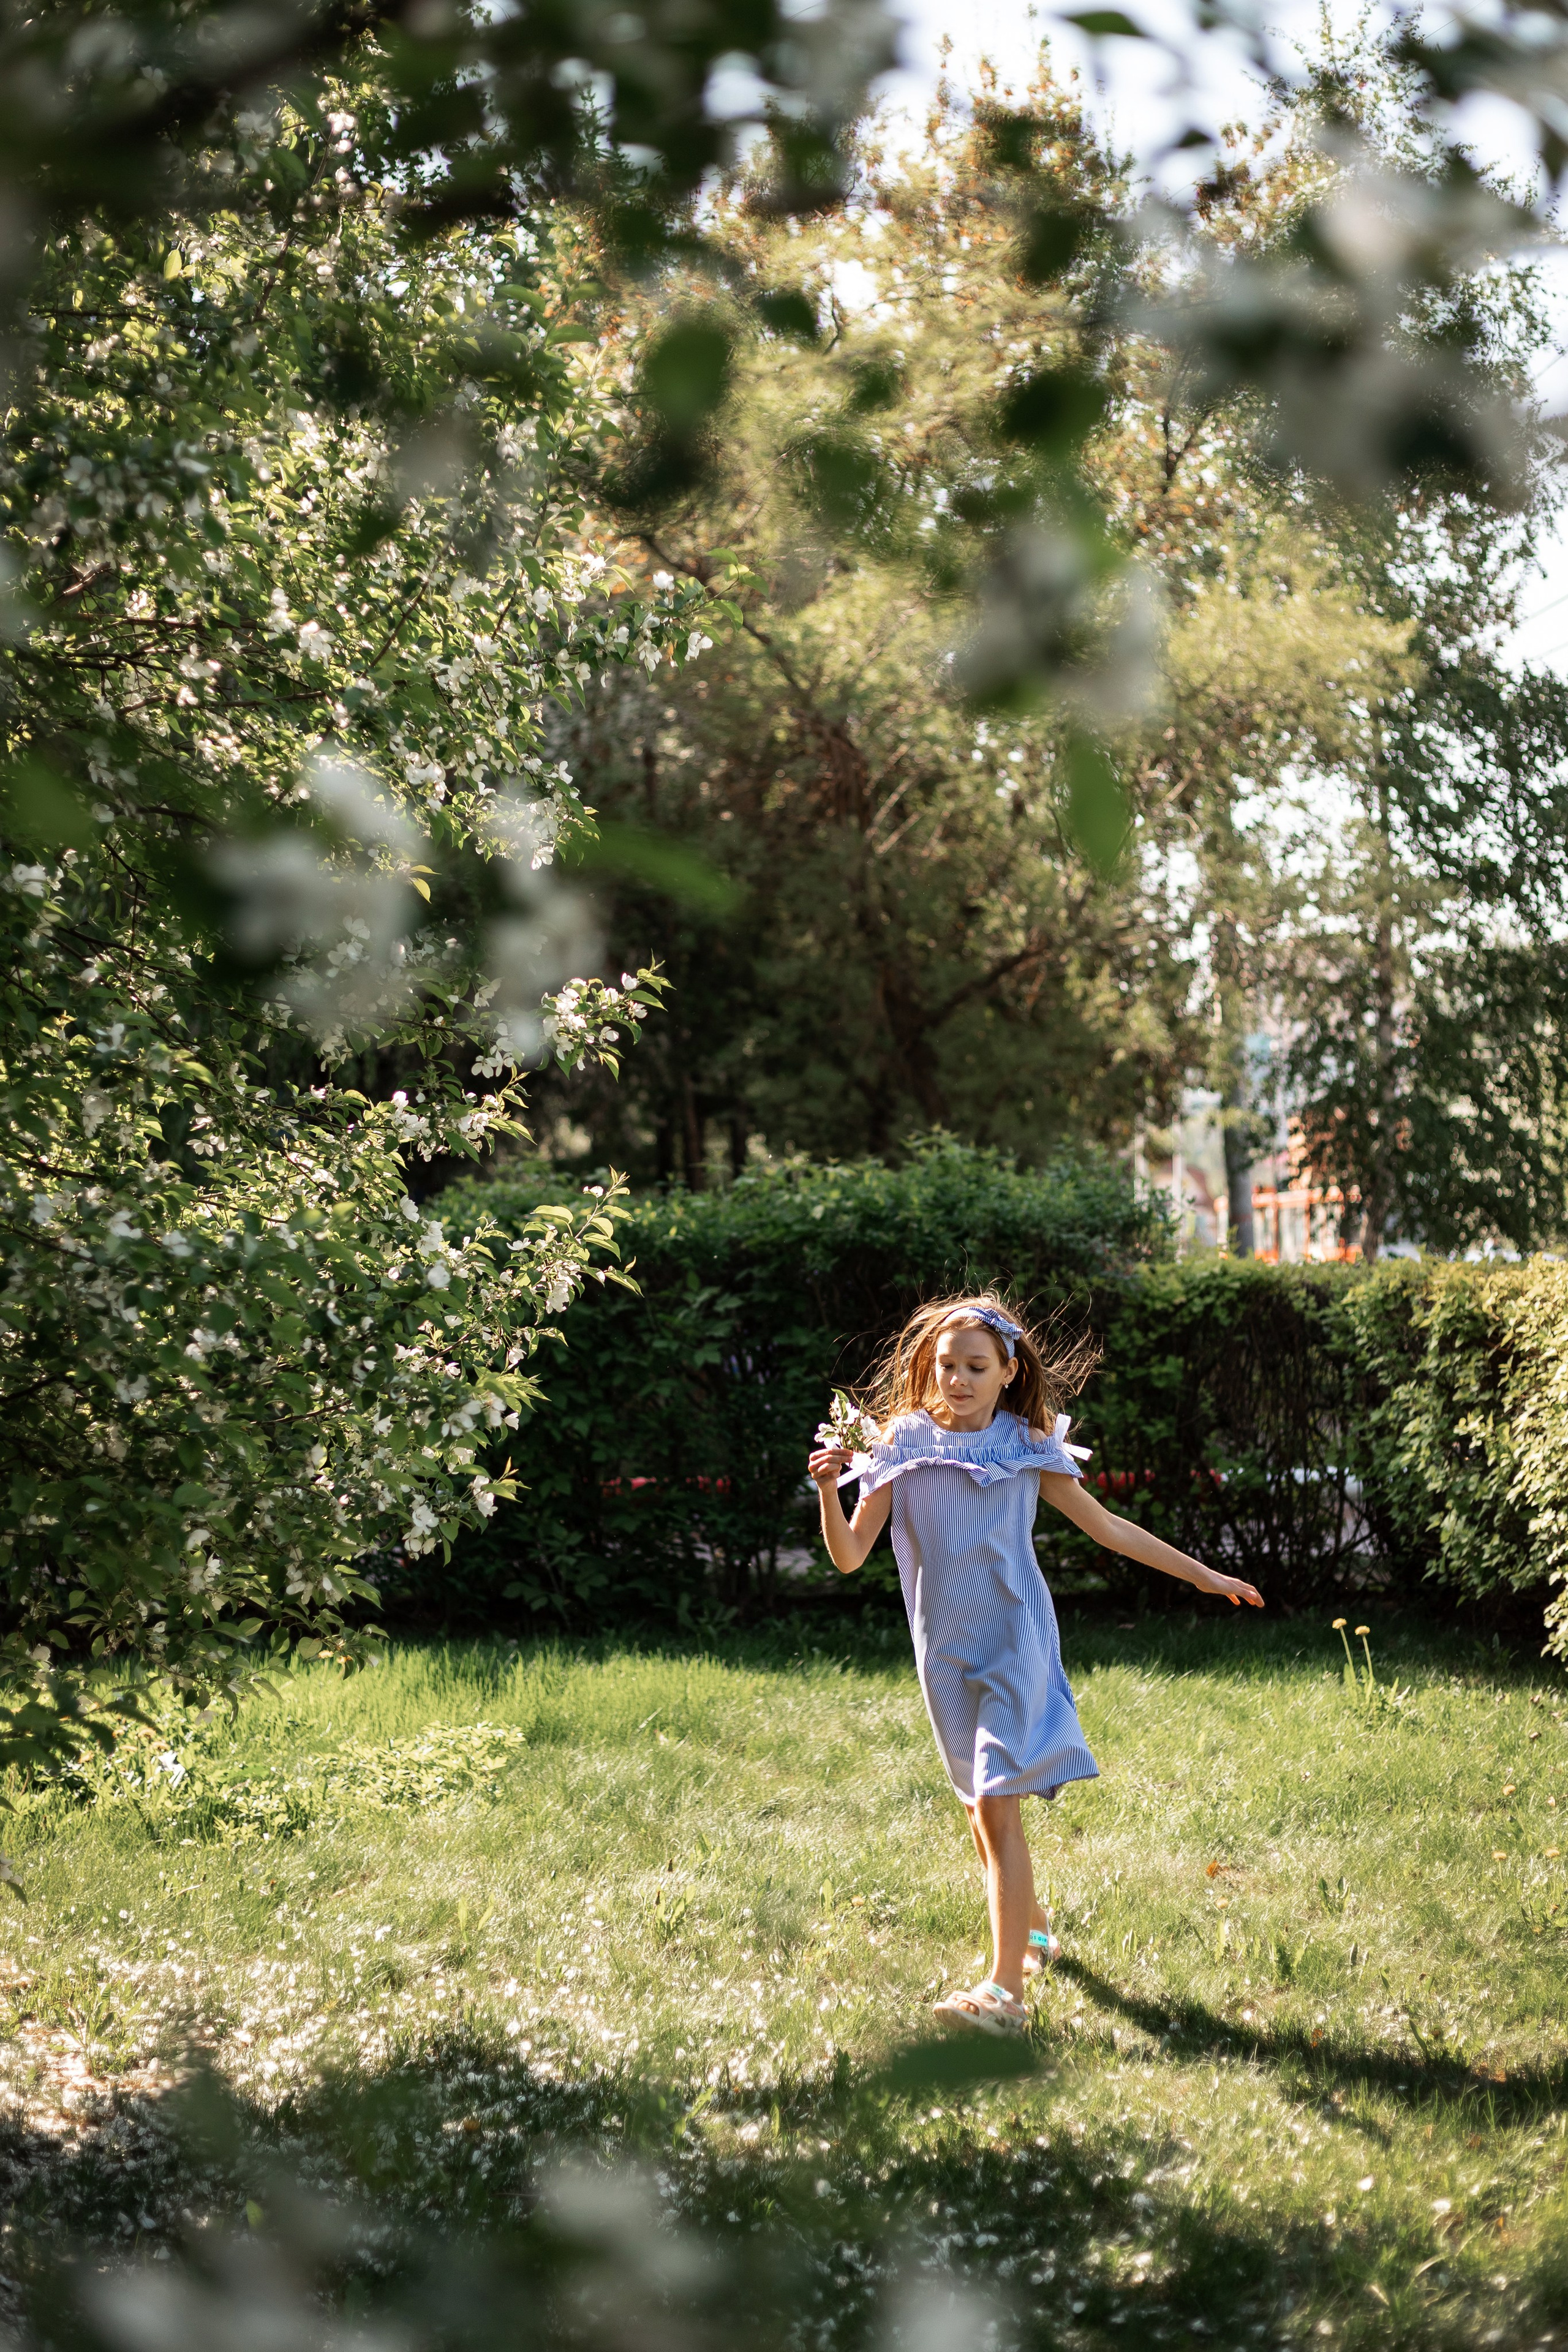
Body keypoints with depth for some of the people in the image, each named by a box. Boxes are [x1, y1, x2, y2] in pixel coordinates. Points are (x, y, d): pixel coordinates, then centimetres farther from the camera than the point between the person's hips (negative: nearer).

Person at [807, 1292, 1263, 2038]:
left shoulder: (1027, 1451, -2)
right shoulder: (901, 1447, -1)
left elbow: (1107, 1527, 9)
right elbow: (850, 1557, -4)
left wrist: (1204, 1575, 11)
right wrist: (830, 1491, -22)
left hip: (1013, 1642, -3)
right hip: (945, 1653, 3)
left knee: (998, 1806, -15)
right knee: (978, 1808, 14)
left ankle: (1006, 1990, -19)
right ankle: (1032, 1927, 40)